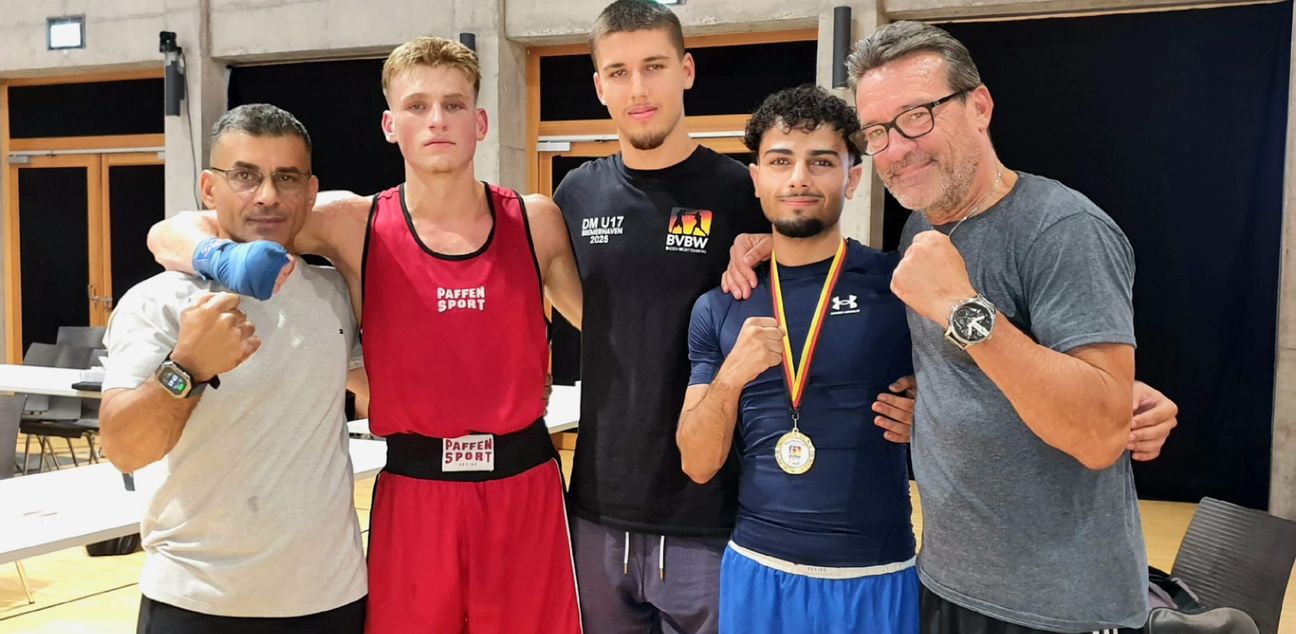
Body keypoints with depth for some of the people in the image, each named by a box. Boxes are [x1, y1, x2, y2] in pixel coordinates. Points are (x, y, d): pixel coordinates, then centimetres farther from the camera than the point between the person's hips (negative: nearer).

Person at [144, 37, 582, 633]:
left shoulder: (535, 222, -1)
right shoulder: (354, 225, -4)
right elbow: (168, 235, -3)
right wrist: (223, 255, -24)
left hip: (525, 485, 1)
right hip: (414, 489, -1)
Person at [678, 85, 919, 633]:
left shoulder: (898, 284, -7)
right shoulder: (719, 308, 1)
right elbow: (698, 465, 0)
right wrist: (730, 378, -15)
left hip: (874, 577, -2)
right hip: (755, 568, 2)